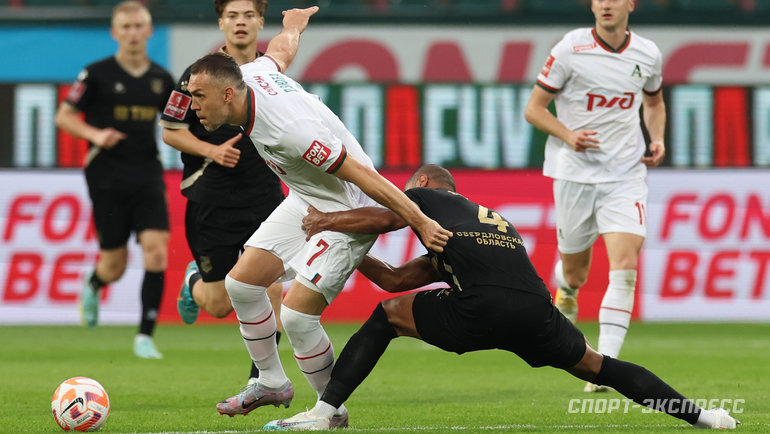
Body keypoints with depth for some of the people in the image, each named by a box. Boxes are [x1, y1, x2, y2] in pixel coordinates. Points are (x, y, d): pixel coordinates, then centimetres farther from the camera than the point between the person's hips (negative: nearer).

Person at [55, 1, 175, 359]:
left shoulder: (160, 78, 8)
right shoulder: (97, 74, -4)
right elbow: (63, 116, 0)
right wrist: (94, 134, -17)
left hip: (147, 175, 3)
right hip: (107, 177, -3)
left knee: (156, 249, -15)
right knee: (115, 265, 1)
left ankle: (145, 336, -10)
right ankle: (92, 286, 40)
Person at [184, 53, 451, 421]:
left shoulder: (289, 130, -36)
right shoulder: (249, 74, -11)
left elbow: (364, 176, -32)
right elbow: (278, 50, 14)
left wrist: (420, 222, -28)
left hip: (349, 214, -10)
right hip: (306, 203, 10)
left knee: (296, 314, -16)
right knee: (241, 282, 5)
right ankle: (271, 383, 24)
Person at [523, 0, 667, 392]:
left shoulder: (647, 54, 3)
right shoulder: (571, 49, -8)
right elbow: (533, 108, -3)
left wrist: (657, 139, 5)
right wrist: (569, 135, -20)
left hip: (625, 175, 1)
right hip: (575, 173, -1)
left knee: (625, 265, -17)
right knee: (575, 272, 9)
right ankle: (565, 291, 49)